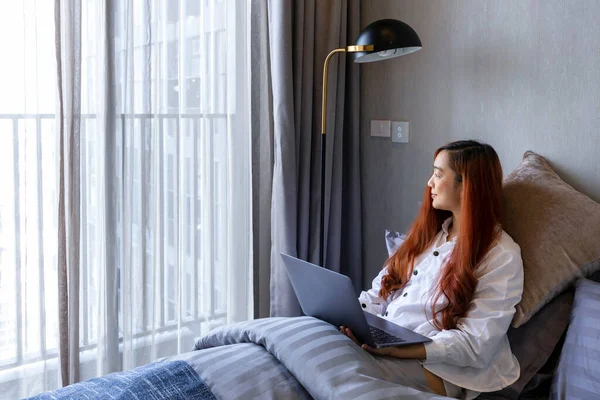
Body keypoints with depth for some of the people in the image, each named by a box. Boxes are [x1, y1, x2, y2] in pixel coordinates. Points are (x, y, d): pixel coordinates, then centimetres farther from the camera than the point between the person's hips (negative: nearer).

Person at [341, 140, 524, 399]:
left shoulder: (501, 257, -8)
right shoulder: (430, 231, 14)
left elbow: (475, 344, -16)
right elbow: (382, 292, 14)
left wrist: (398, 350, -27)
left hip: (432, 367, -7)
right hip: (379, 343, 7)